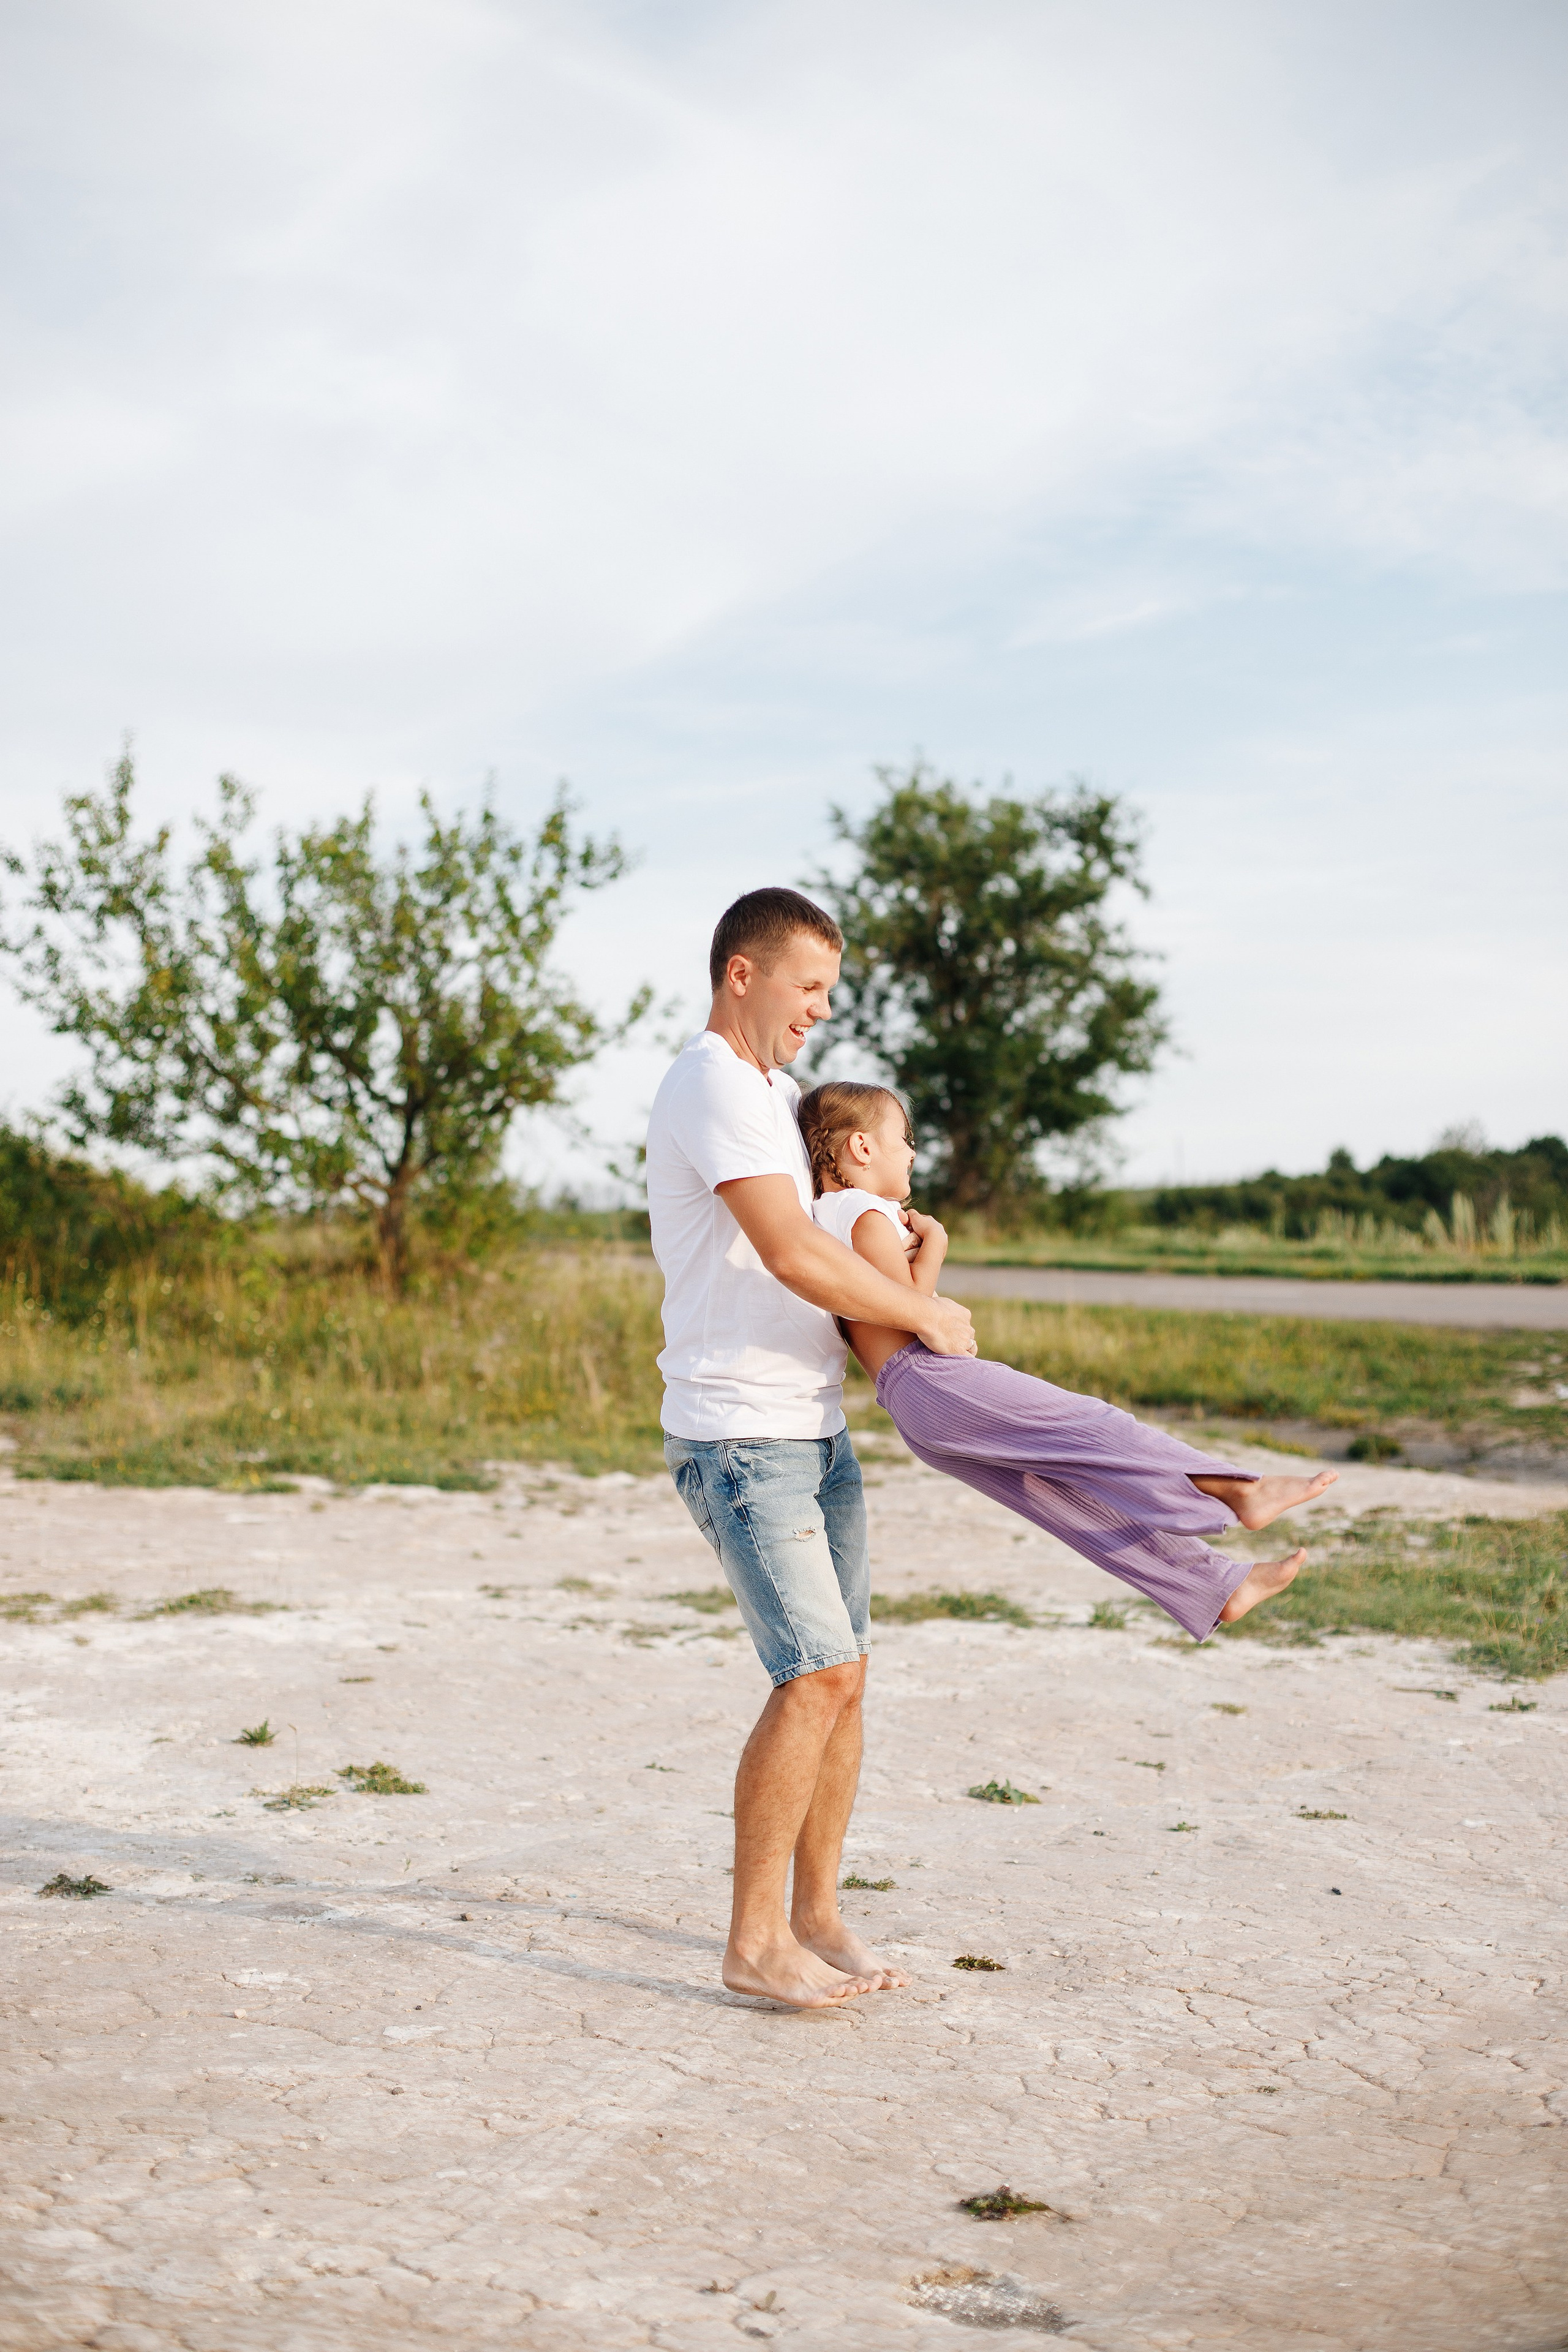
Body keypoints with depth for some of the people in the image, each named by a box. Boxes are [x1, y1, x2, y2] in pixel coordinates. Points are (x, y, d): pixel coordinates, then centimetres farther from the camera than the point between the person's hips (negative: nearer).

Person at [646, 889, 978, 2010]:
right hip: (742, 1433, -9)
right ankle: (754, 1940, -4)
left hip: (816, 1425, 9)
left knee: (844, 1675, 8)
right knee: (815, 1674, -14)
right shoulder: (714, 1085, -14)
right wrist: (926, 1315, -11)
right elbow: (794, 1256, -23)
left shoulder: (776, 1090, 18)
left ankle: (816, 1916, 18)